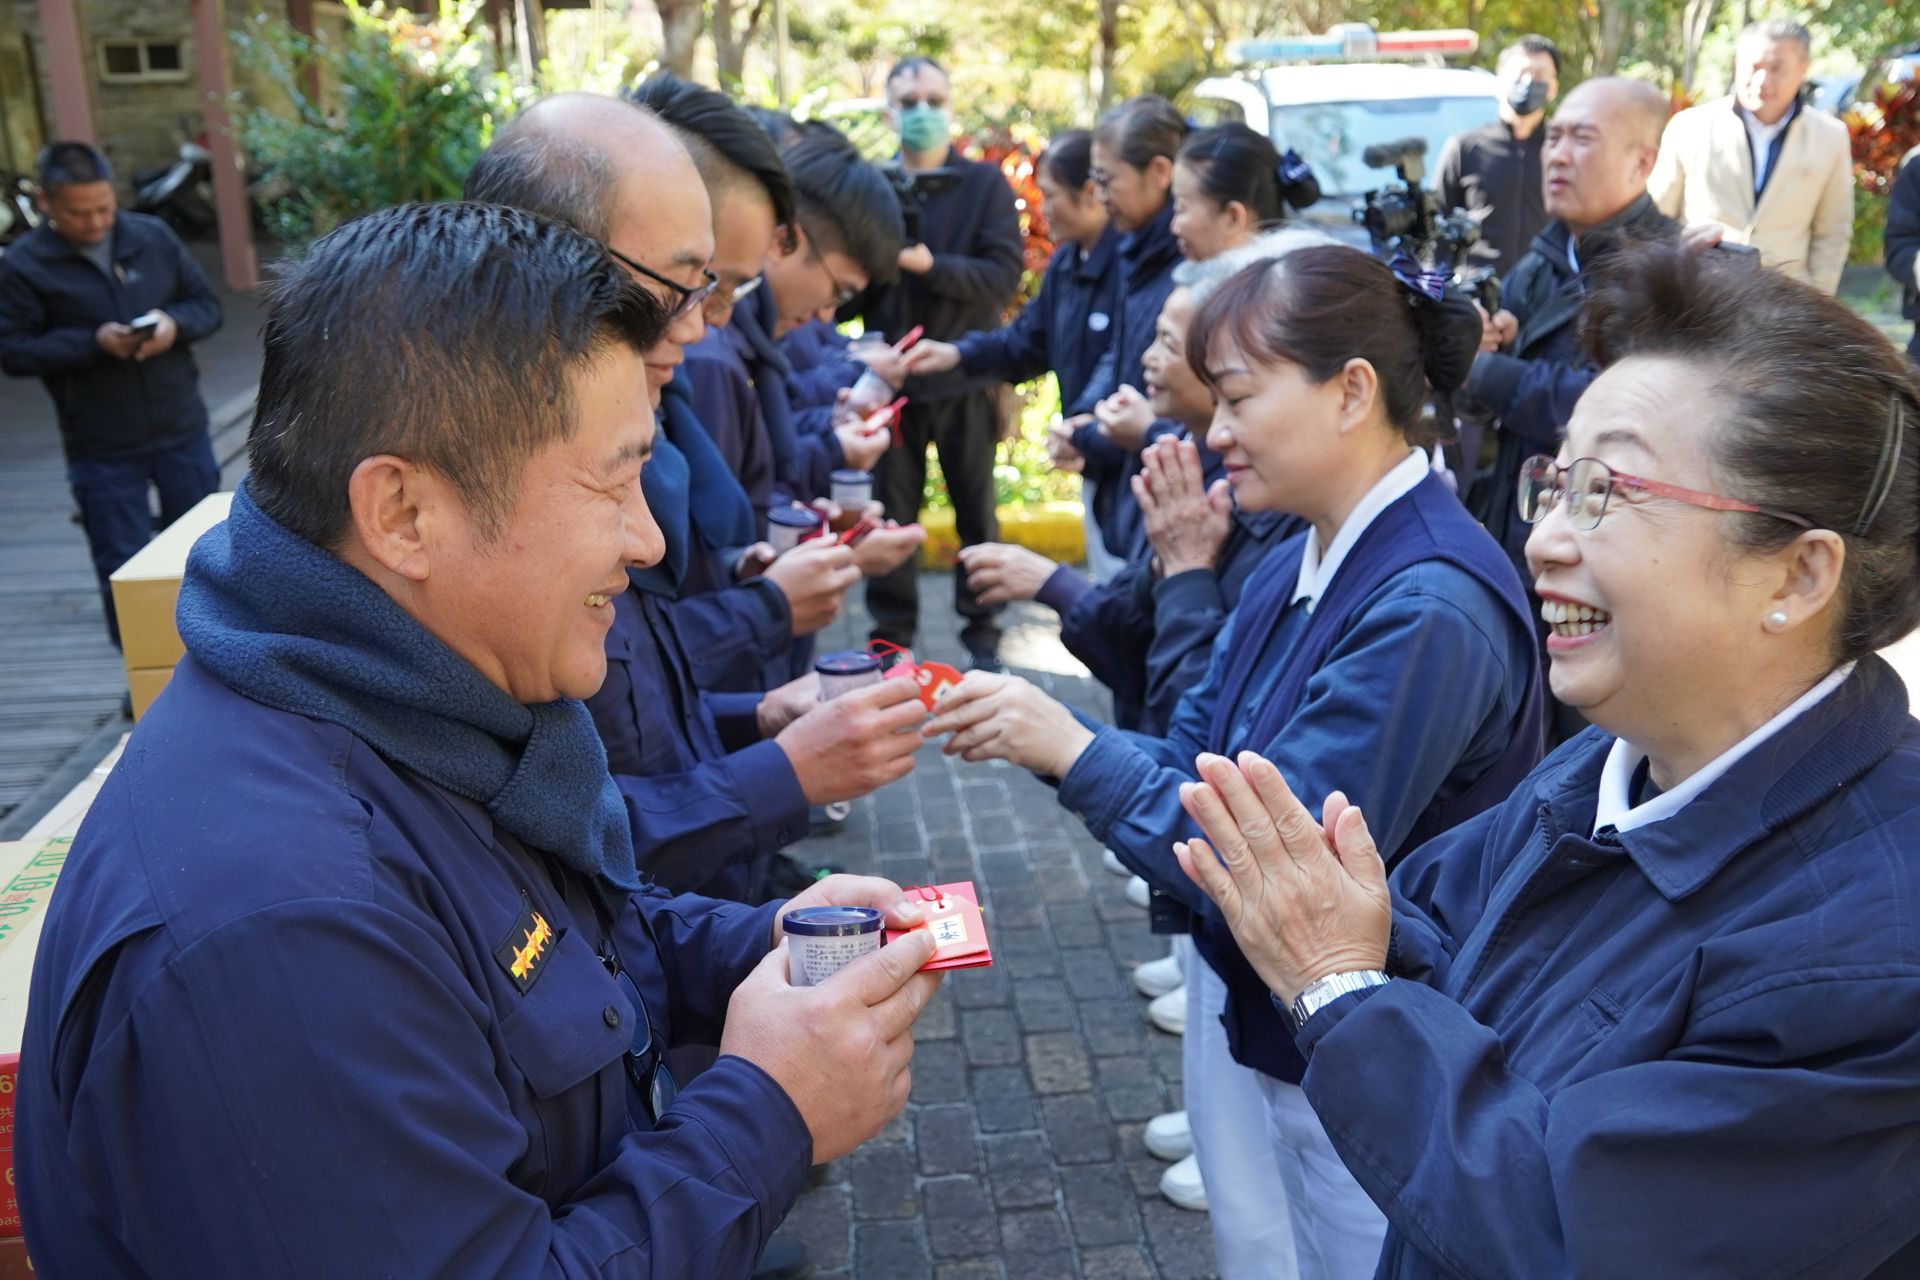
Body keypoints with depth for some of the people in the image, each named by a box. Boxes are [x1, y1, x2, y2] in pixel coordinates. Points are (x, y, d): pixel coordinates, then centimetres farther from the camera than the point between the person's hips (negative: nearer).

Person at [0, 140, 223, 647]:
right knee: (123, 568, 4)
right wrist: (93, 342, -20)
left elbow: (207, 305, 7)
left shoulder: (153, 236, 2)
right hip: (102, 449, -3)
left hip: (182, 431, 3)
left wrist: (174, 324, -15)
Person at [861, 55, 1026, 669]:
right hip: (890, 379, 1)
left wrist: (928, 263, -22)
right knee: (890, 514, 6)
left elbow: (1005, 275, -11)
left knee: (976, 512, 9)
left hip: (965, 378, -1)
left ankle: (981, 631, 21)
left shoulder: (985, 184, 0)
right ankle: (891, 634, 17)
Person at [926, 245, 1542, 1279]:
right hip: (1239, 998, 7)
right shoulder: (1296, 565, 1)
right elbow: (1187, 761, 1)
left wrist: (1074, 748, -24)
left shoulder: (1431, 606, -27)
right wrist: (1030, 731, -14)